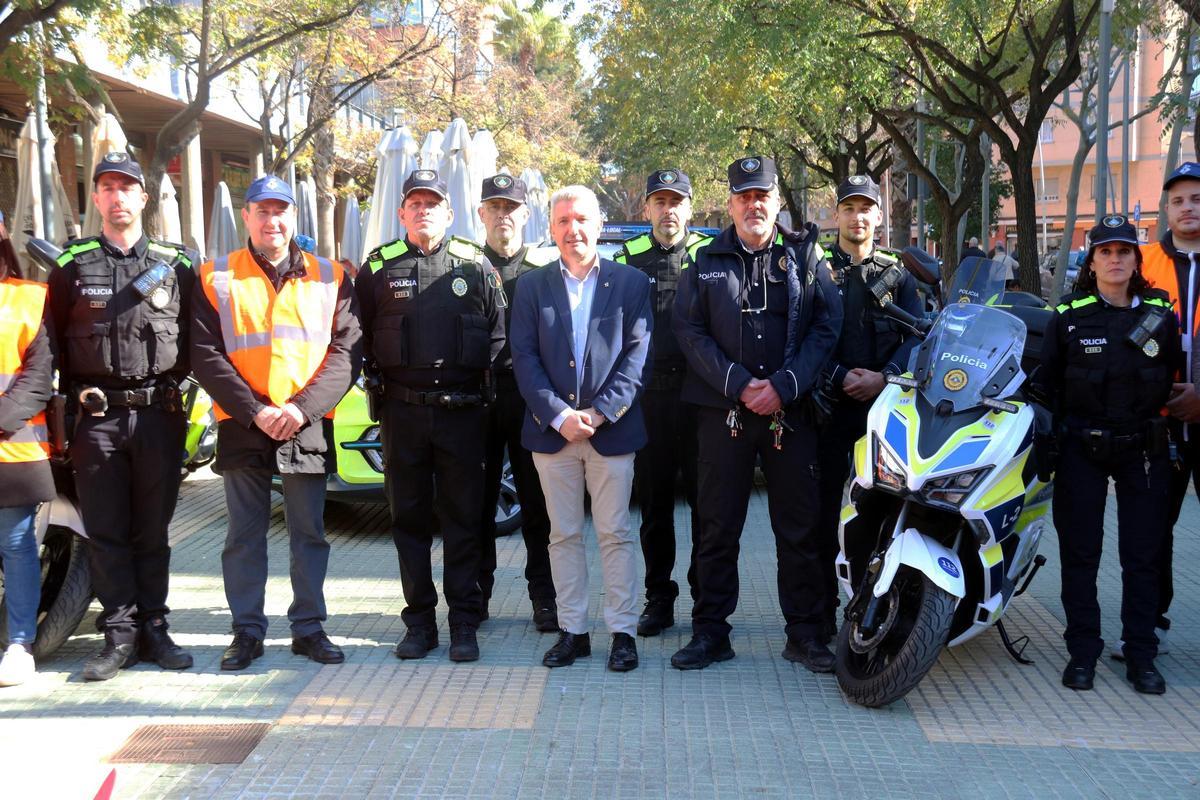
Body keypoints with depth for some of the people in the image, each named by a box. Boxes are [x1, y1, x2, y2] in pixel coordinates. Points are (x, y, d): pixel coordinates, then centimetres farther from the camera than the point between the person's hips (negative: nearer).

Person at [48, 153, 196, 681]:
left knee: (153, 529, 6)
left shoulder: (176, 263, 8)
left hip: (159, 414, 0)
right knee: (106, 531, 2)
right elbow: (54, 342, 8)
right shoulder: (72, 265, 7)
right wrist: (72, 400, 2)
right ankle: (120, 634, 9)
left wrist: (179, 384, 2)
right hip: (97, 417, 0)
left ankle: (153, 628, 15)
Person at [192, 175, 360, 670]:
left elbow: (346, 352, 0)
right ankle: (247, 630, 18)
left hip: (308, 426, 1)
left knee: (309, 534, 7)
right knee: (244, 536, 7)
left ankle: (309, 627, 19)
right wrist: (254, 411, -12)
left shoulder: (329, 278, 7)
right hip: (242, 426, 0)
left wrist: (302, 407, -13)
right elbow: (206, 355, -2)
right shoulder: (216, 278, 5)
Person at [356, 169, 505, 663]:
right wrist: (379, 374, 1)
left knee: (462, 519, 3)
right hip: (403, 412, 1)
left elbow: (498, 333, 6)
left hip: (462, 412, -1)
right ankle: (419, 623, 18)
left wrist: (479, 372, -3)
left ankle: (464, 624, 12)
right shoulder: (379, 267, 6)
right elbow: (360, 336, 10)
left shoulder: (474, 266, 4)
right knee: (409, 519, 7)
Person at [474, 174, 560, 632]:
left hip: (532, 399, -1)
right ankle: (476, 593, 18)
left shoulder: (548, 267, 7)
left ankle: (544, 597, 13)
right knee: (479, 500, 7)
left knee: (537, 503, 4)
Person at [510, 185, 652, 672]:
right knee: (564, 535, 8)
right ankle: (572, 631, 17)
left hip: (612, 428, -2)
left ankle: (623, 632, 10)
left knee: (615, 534, 2)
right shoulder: (532, 286, 8)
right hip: (551, 430, 2)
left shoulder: (631, 283, 3)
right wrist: (558, 415, -10)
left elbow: (637, 356, -3)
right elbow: (524, 358, 1)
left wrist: (599, 413, -12)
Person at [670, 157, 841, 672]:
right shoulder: (705, 262, 9)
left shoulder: (806, 257, 8)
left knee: (800, 527, 4)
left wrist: (784, 386, -11)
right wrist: (738, 384, -11)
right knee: (717, 527, 5)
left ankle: (805, 633, 15)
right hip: (723, 411, 0)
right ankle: (710, 632, 14)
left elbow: (827, 325, 1)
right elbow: (689, 331, 2)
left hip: (791, 410, 0)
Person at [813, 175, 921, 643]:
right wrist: (840, 378, -13)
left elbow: (917, 336, 4)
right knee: (826, 514, -2)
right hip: (830, 407, -1)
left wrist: (884, 377, -13)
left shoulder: (897, 274, 15)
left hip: (884, 404, 1)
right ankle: (823, 613, 5)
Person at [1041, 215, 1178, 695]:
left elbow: (1173, 380, 9)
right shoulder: (1069, 316, 0)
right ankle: (1082, 652, 14)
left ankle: (1141, 655, 15)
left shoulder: (1161, 314, 4)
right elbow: (1047, 383, 2)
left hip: (1143, 448, 1)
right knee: (1080, 553, 4)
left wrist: (1167, 432, 3)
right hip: (1081, 449, -1)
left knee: (1143, 555, 5)